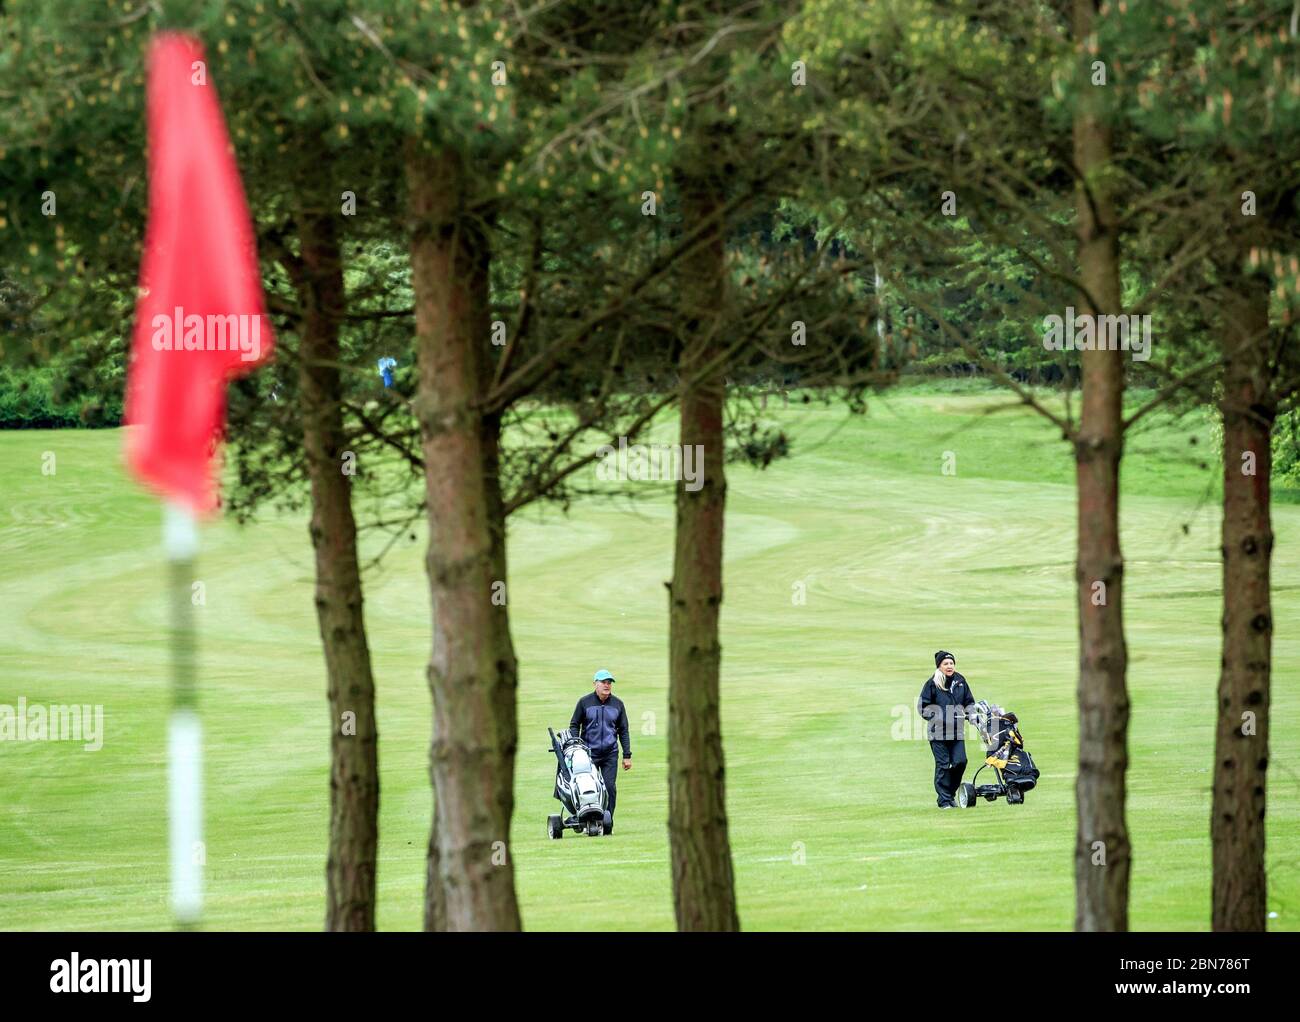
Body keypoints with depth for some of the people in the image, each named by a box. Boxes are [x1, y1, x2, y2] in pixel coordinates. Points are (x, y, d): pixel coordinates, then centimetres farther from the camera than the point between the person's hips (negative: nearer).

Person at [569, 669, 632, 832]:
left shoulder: (617, 704, 8)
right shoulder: (584, 702, 2)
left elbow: (623, 731, 11)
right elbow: (574, 726, 7)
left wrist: (627, 756, 7)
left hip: (610, 753, 1)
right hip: (589, 753, -1)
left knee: (610, 788, -6)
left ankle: (607, 825, -1)